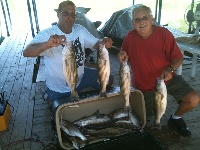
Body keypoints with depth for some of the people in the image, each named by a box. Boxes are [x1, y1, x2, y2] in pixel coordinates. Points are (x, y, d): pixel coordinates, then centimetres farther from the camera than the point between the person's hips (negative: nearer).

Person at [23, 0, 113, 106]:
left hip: (80, 77, 5)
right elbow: (26, 52, -37)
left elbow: (95, 44, -6)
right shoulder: (47, 34, -25)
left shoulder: (80, 30, -9)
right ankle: (52, 100, 39)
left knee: (108, 79, 9)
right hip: (59, 89, -5)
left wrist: (103, 42, -32)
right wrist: (47, 44, -58)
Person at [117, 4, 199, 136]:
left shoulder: (164, 34, -16)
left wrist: (170, 69, -33)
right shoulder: (130, 37, -10)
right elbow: (126, 60, 3)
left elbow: (178, 58, -13)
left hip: (167, 79, -1)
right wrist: (122, 56, -21)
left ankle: (176, 118, 12)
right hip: (144, 85, 1)